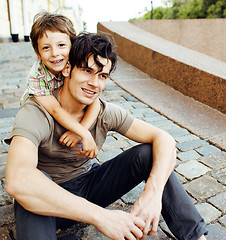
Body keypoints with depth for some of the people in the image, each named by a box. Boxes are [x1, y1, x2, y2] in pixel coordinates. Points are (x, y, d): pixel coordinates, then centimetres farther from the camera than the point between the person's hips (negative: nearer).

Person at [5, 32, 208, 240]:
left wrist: (153, 192, -35)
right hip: (51, 199, -3)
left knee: (149, 153, -16)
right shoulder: (35, 114, -25)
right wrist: (100, 215, -46)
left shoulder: (106, 112, -11)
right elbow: (16, 180, -44)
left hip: (89, 185, 4)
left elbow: (164, 139, -16)